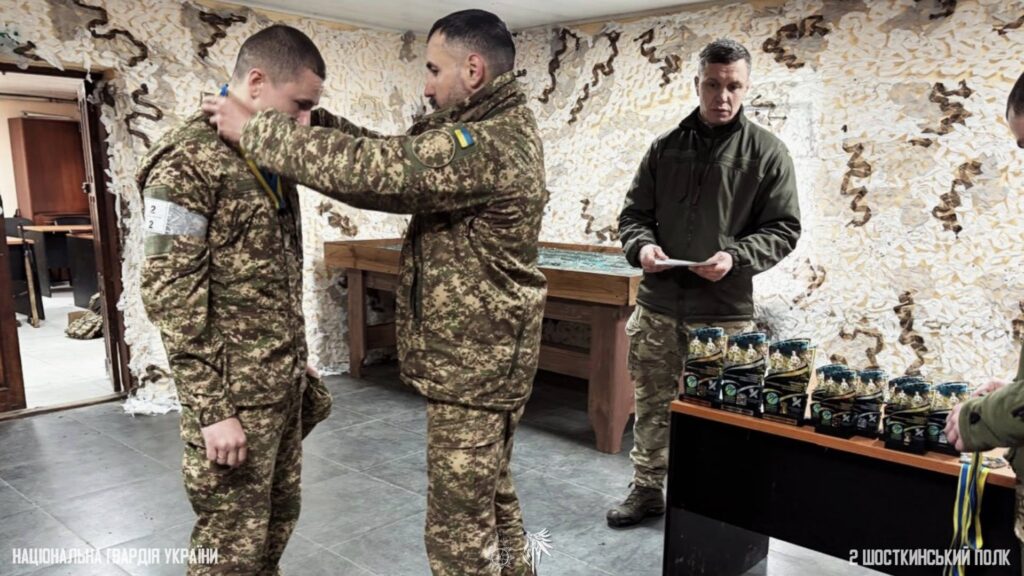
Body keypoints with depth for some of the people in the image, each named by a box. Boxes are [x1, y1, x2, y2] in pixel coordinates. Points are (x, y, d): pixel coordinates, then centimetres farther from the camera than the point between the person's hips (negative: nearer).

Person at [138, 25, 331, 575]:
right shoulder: (186, 161, -14)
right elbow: (171, 297, -17)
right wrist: (211, 409, -18)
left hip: (283, 383, 8)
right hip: (234, 393, -7)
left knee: (278, 519, 18)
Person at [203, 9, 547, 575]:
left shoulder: (491, 144, -23)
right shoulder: (488, 127, 10)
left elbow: (373, 171, -27)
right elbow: (393, 153, 11)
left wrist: (253, 128, -17)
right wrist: (311, 120, 0)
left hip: (472, 366, -10)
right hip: (484, 358, 10)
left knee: (460, 530, 4)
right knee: (491, 498, 24)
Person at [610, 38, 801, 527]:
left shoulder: (767, 152, 0)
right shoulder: (665, 147, 7)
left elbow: (783, 229, 0)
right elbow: (634, 213, 12)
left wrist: (736, 257, -17)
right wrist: (641, 245, -9)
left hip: (725, 311, -3)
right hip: (657, 303, 3)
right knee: (651, 404, 13)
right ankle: (647, 489, 31)